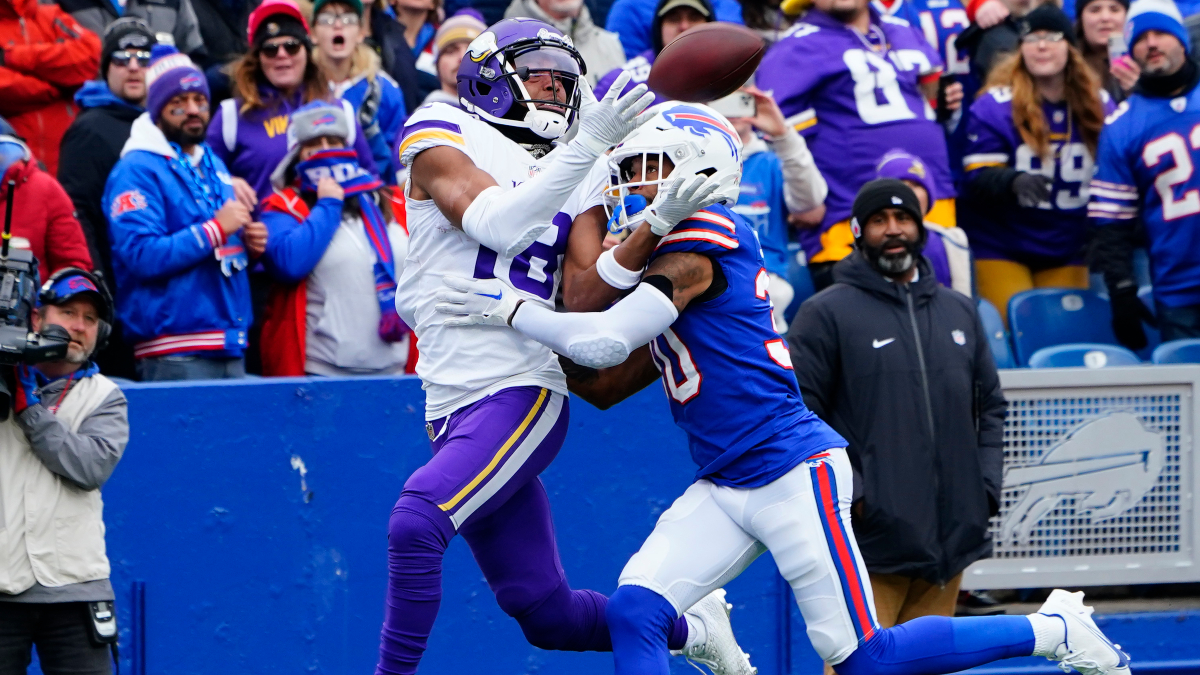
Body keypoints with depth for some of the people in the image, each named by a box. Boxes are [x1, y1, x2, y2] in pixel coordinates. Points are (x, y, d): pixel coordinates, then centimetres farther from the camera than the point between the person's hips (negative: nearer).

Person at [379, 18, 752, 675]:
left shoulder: (583, 177, 12)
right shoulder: (440, 137, 3)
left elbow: (582, 300, 0)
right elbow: (496, 223, -16)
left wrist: (658, 221, -13)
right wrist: (589, 144, -23)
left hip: (521, 393, -1)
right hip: (456, 404, 1)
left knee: (416, 523, -27)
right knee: (545, 613, 6)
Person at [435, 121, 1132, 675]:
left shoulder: (698, 243, -12)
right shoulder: (669, 251, 17)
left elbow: (608, 341, -20)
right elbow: (605, 385, 19)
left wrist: (510, 310, -11)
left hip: (795, 472, -9)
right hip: (724, 490, 9)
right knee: (634, 613, -10)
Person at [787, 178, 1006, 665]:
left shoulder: (959, 311, 18)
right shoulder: (827, 313, 0)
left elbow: (990, 406, 23)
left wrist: (987, 485, 9)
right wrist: (848, 493, -13)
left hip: (951, 535, 6)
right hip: (868, 534, -6)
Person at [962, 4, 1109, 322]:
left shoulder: (1098, 107, 5)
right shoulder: (994, 106, -7)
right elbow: (977, 183, -14)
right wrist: (1013, 182, -34)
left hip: (1067, 250, 4)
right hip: (1002, 251, -4)